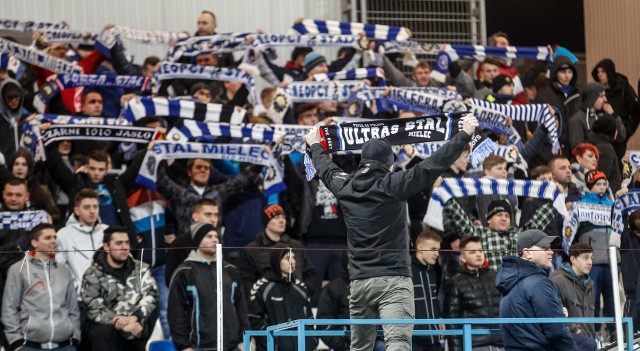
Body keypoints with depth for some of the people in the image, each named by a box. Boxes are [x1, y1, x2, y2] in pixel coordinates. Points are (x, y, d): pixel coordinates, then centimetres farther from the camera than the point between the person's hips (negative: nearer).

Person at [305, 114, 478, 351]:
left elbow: (326, 169, 28)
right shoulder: (392, 185, -9)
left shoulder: (345, 187, 7)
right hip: (393, 280, -5)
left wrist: (315, 145, 49)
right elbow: (431, 167, -12)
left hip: (359, 281, 6)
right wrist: (464, 135, -8)